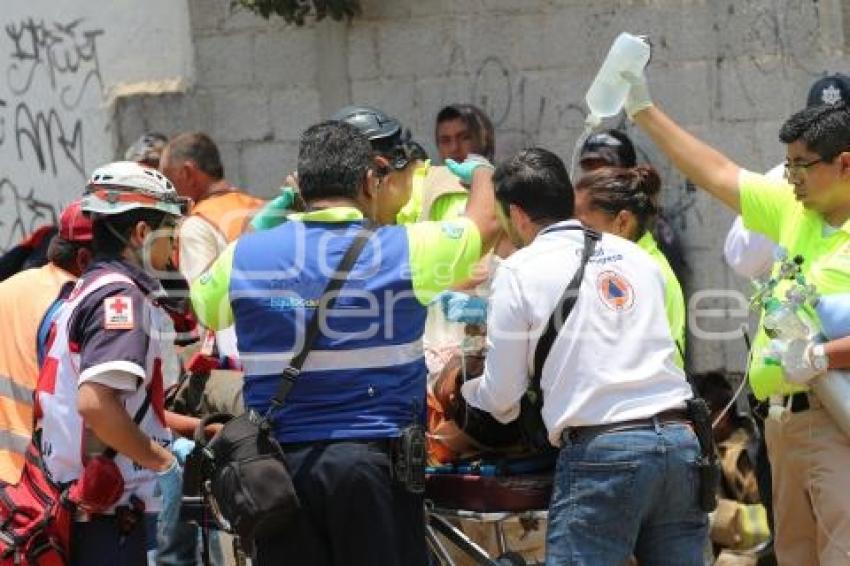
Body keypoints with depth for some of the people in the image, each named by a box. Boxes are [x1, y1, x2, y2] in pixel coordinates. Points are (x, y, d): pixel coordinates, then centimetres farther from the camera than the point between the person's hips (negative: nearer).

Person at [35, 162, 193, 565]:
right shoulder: (121, 295, -14)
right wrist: (164, 462, -17)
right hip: (109, 516, -10)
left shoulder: (89, 289, 16)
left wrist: (170, 446, 21)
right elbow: (95, 403, -27)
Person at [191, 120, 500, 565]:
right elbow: (486, 222, 14)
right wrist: (481, 170, 38)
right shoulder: (405, 249, -3)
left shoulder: (244, 256, 2)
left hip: (281, 462, 2)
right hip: (374, 458, -2)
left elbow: (200, 308, 24)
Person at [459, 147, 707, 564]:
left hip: (601, 452, -5)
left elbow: (502, 397, 5)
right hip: (679, 440, 5)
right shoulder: (635, 254, 17)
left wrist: (467, 387, 28)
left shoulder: (520, 270, 2)